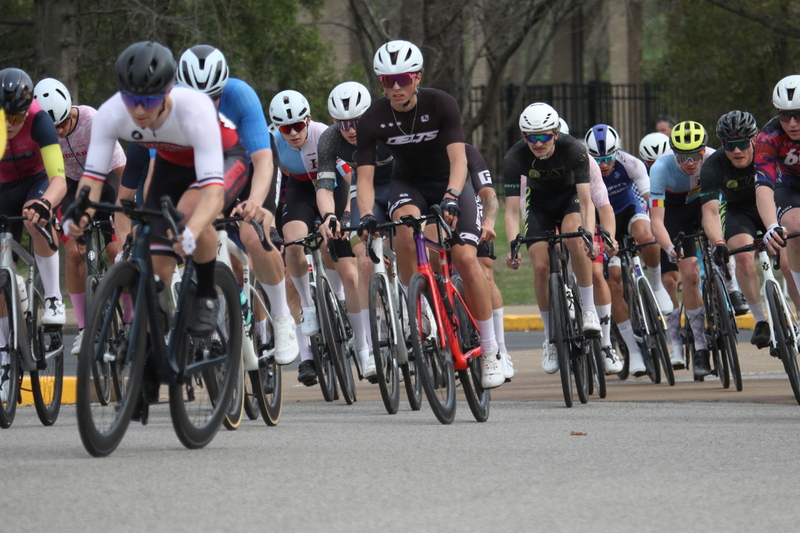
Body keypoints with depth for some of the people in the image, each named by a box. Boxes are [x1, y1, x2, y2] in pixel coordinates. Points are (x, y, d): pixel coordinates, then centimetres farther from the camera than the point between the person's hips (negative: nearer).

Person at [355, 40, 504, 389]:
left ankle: (490, 352, -8)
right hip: (408, 183, 1)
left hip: (450, 182, -1)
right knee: (406, 226, -35)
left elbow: (458, 159, -30)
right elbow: (365, 176, -19)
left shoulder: (440, 104, -23)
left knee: (465, 258, -19)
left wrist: (451, 198, -48)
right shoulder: (373, 119, -18)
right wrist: (366, 215, -38)